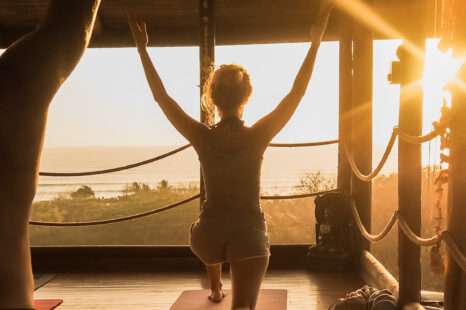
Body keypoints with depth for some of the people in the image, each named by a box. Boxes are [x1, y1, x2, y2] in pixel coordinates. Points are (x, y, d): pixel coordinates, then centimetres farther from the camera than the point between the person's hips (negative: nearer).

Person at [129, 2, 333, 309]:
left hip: (208, 233, 3)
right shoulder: (258, 136, -8)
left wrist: (143, 49, 4)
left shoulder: (203, 137, -6)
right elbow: (297, 92, -5)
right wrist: (315, 43, -3)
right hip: (250, 232, -3)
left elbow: (162, 96, 0)